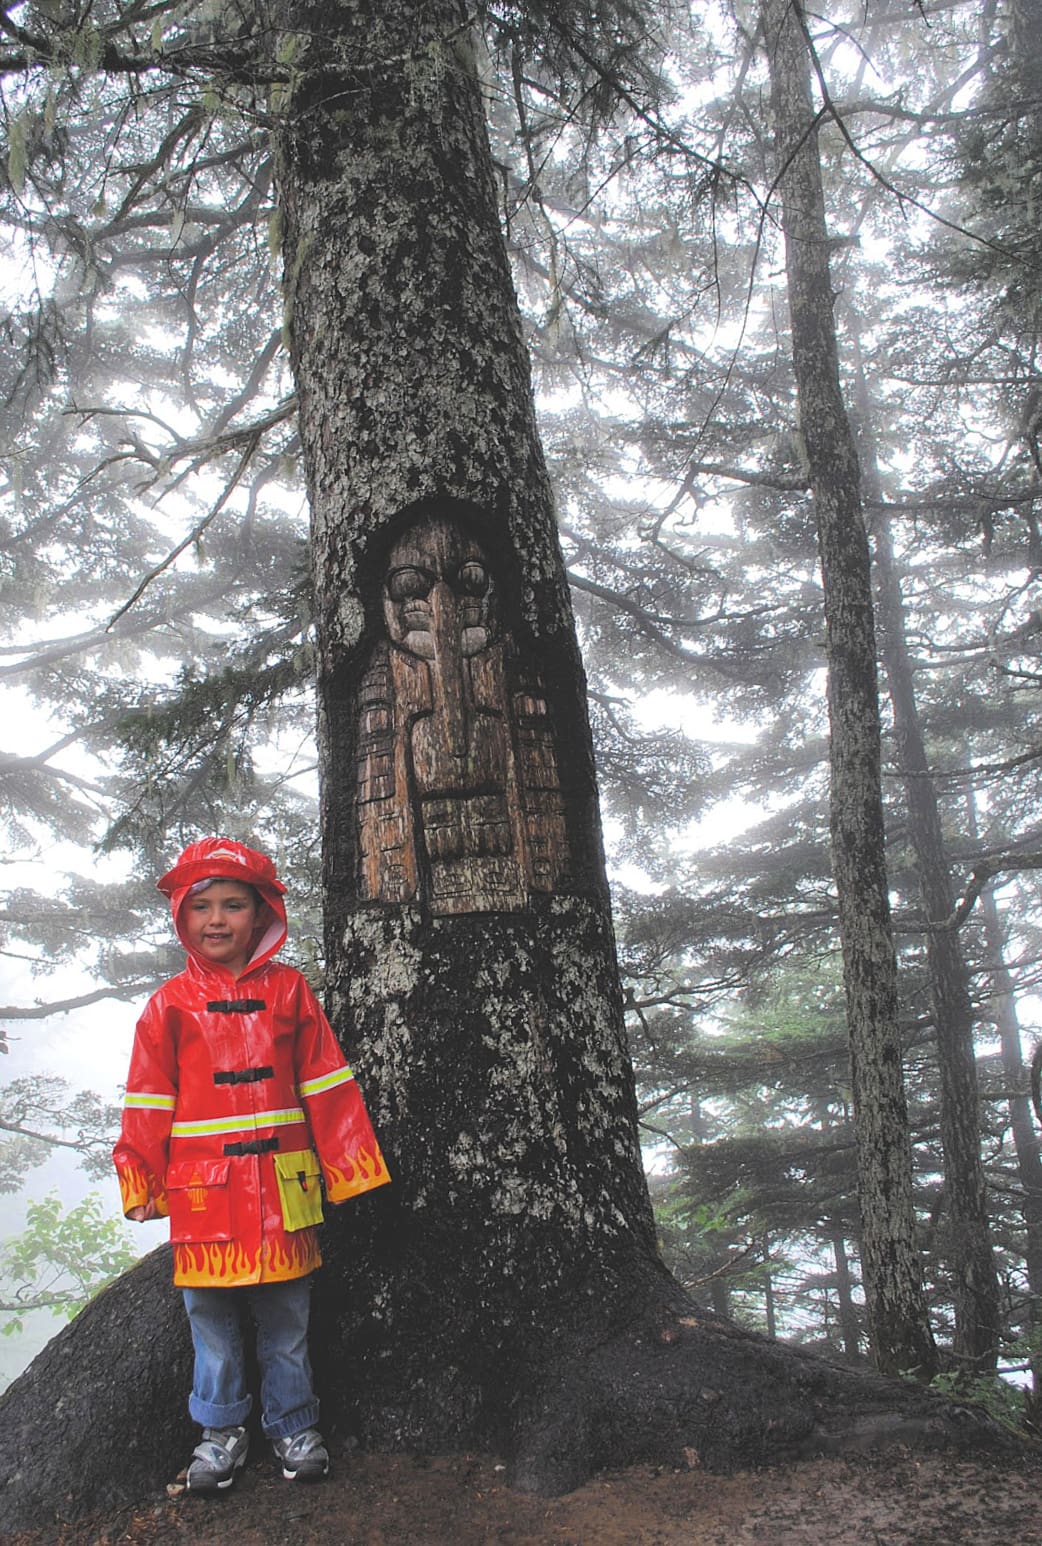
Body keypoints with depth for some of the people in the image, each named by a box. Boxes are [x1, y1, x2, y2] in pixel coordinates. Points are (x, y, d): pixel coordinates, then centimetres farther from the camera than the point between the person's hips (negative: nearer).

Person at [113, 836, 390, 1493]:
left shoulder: (289, 990, 1)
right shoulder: (172, 1003, 0)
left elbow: (326, 1083, 4)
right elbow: (149, 1102, 4)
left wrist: (347, 1164, 4)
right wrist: (142, 1181, 1)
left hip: (281, 1185, 0)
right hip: (203, 1187, 0)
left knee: (287, 1315, 12)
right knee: (211, 1315, 10)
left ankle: (294, 1423, 31)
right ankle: (222, 1428, 31)